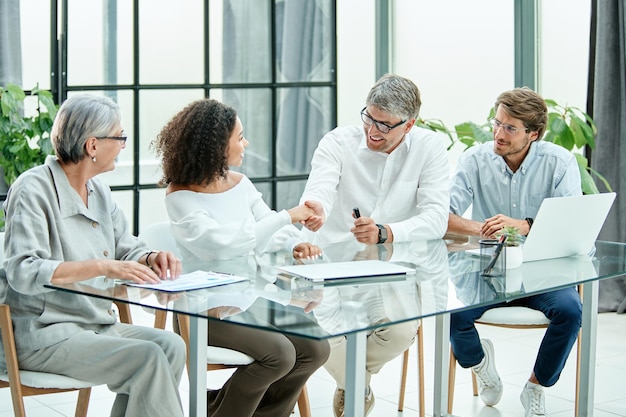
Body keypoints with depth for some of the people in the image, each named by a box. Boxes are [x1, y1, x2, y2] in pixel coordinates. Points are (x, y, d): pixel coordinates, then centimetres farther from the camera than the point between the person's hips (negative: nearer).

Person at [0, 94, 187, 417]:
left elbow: (127, 248, 19)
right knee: (147, 359, -26)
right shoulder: (34, 189, -12)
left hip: (94, 324, 8)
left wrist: (152, 258, -5)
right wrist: (102, 267, -30)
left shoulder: (99, 191, 13)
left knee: (170, 345, -17)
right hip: (41, 334, -8)